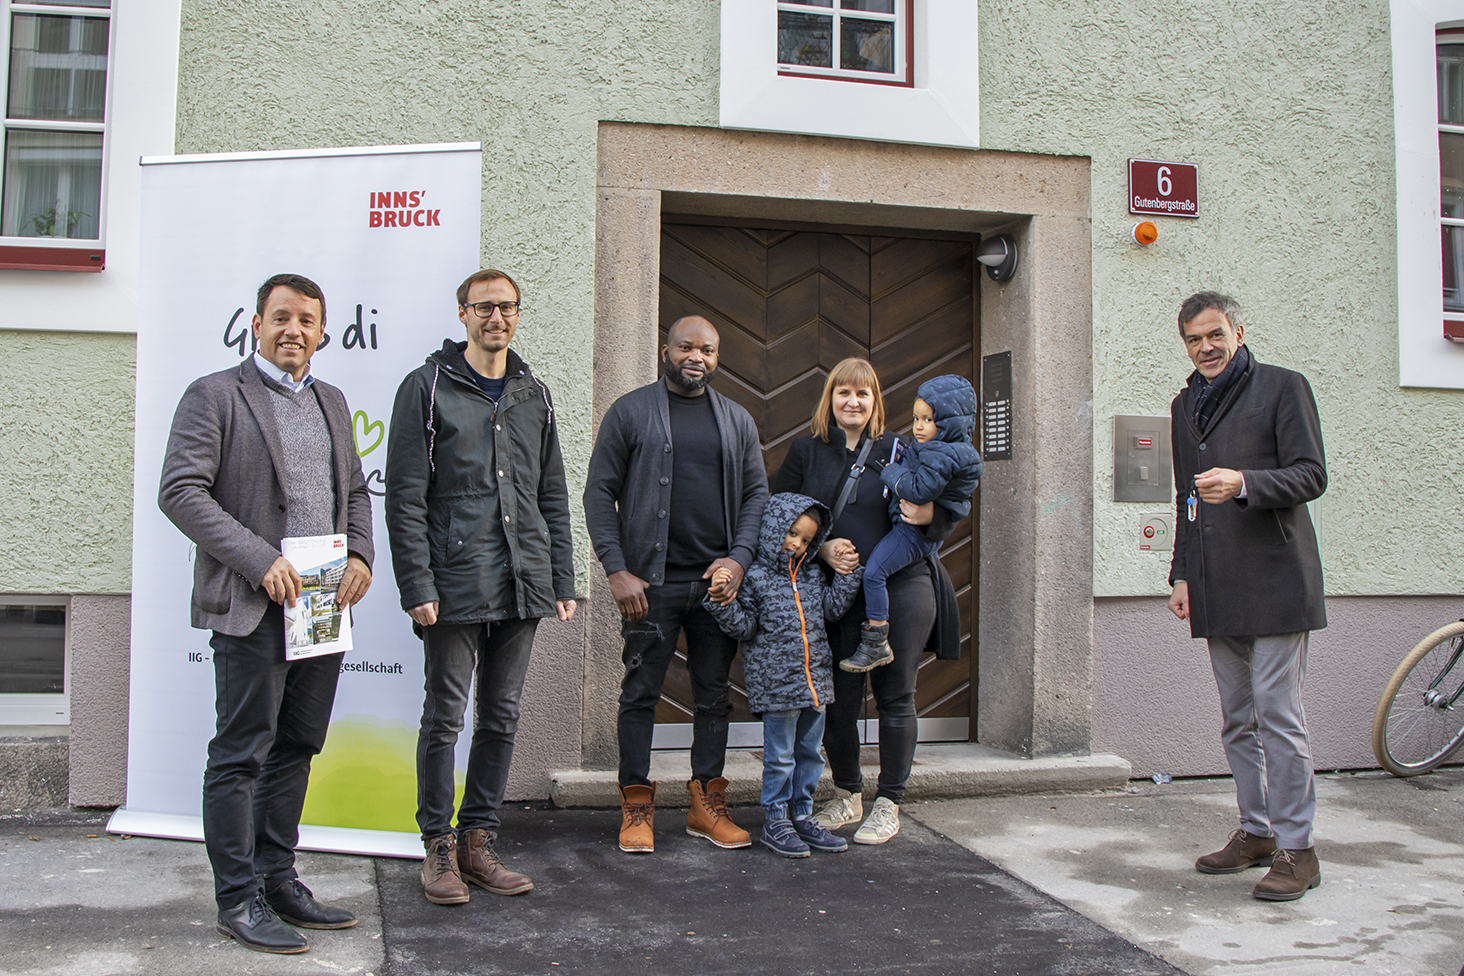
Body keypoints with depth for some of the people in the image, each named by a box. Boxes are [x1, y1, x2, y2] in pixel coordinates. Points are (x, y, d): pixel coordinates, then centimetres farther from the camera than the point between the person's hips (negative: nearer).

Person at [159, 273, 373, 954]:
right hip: (251, 610, -6)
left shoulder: (331, 402, 18)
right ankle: (238, 899, 10)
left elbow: (355, 490, 22)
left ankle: (277, 880, 24)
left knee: (296, 750, 13)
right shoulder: (215, 395, -3)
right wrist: (260, 561, -18)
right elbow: (180, 491, -11)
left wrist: (360, 555, 3)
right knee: (241, 756, 0)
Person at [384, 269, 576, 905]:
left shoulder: (533, 395, 15)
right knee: (444, 718, 3)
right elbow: (405, 495, -6)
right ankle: (439, 845, 16)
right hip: (455, 586, -5)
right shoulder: (429, 387, 0)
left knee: (501, 717, 10)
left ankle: (479, 840, 22)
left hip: (524, 586, 5)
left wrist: (562, 582, 11)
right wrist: (417, 586, -13)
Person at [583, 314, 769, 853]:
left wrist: (739, 558, -5)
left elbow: (757, 494, 12)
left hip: (718, 582, 4)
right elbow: (599, 494, -1)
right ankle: (637, 807, 13)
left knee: (714, 695, 9)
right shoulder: (630, 412, 2)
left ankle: (706, 805, 20)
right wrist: (617, 570, -10)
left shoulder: (737, 420, 13)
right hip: (651, 583, -3)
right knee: (640, 694, 2)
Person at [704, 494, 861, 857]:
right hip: (776, 681, -6)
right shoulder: (755, 577, -7)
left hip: (815, 678, 6)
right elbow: (744, 628, -8)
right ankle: (775, 820, 12)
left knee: (809, 752, 13)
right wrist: (726, 603, -24)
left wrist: (846, 575, 9)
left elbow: (832, 609, 16)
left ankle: (802, 816, 24)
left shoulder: (812, 574, 12)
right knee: (780, 755, 0)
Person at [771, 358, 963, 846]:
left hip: (902, 588, -1)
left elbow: (947, 518, 10)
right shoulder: (806, 452, 9)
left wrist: (929, 515, -13)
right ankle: (846, 796, 24)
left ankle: (888, 804, 16)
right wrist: (821, 548, -10)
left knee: (894, 695, 3)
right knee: (839, 696, 4)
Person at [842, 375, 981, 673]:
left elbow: (919, 490, -29)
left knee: (873, 572, -14)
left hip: (913, 530, -11)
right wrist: (900, 463, 6)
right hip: (927, 533, 11)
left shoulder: (941, 457, -22)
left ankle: (876, 643, -11)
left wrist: (891, 473, -15)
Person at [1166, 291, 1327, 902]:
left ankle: (1295, 848, 0)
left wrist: (1244, 483, -24)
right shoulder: (1185, 406, 20)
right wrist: (1182, 572, 16)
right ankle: (1256, 832, 20)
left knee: (1278, 716, -7)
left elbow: (1311, 475, -7)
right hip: (1216, 590, 6)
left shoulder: (1282, 388, 1)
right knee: (1237, 721, 10)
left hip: (1273, 582, -6)